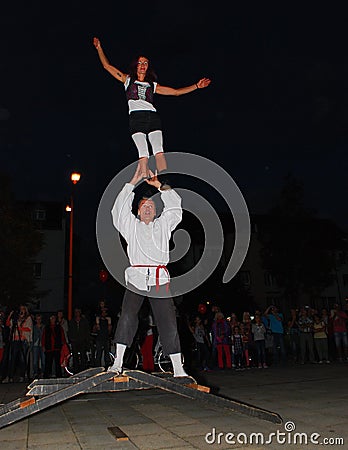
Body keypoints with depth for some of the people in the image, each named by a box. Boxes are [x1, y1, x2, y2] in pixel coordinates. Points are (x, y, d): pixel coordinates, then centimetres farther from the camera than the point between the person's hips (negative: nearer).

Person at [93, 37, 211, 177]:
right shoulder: (128, 80, 23)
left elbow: (176, 92, 28)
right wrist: (99, 48, 21)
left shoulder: (153, 85, 27)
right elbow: (107, 66, 25)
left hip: (153, 117, 2)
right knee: (143, 153, -18)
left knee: (159, 151, -17)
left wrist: (196, 86, 26)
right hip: (136, 117, -2)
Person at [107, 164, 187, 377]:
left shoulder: (163, 225, 22)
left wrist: (159, 185, 11)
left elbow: (176, 206, 15)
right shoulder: (132, 226, 19)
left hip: (160, 280, 1)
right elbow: (120, 207, 8)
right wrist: (134, 181, 6)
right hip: (136, 279, -1)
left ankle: (178, 368, 4)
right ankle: (118, 362, -6)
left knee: (168, 322, 0)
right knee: (127, 317, -15)